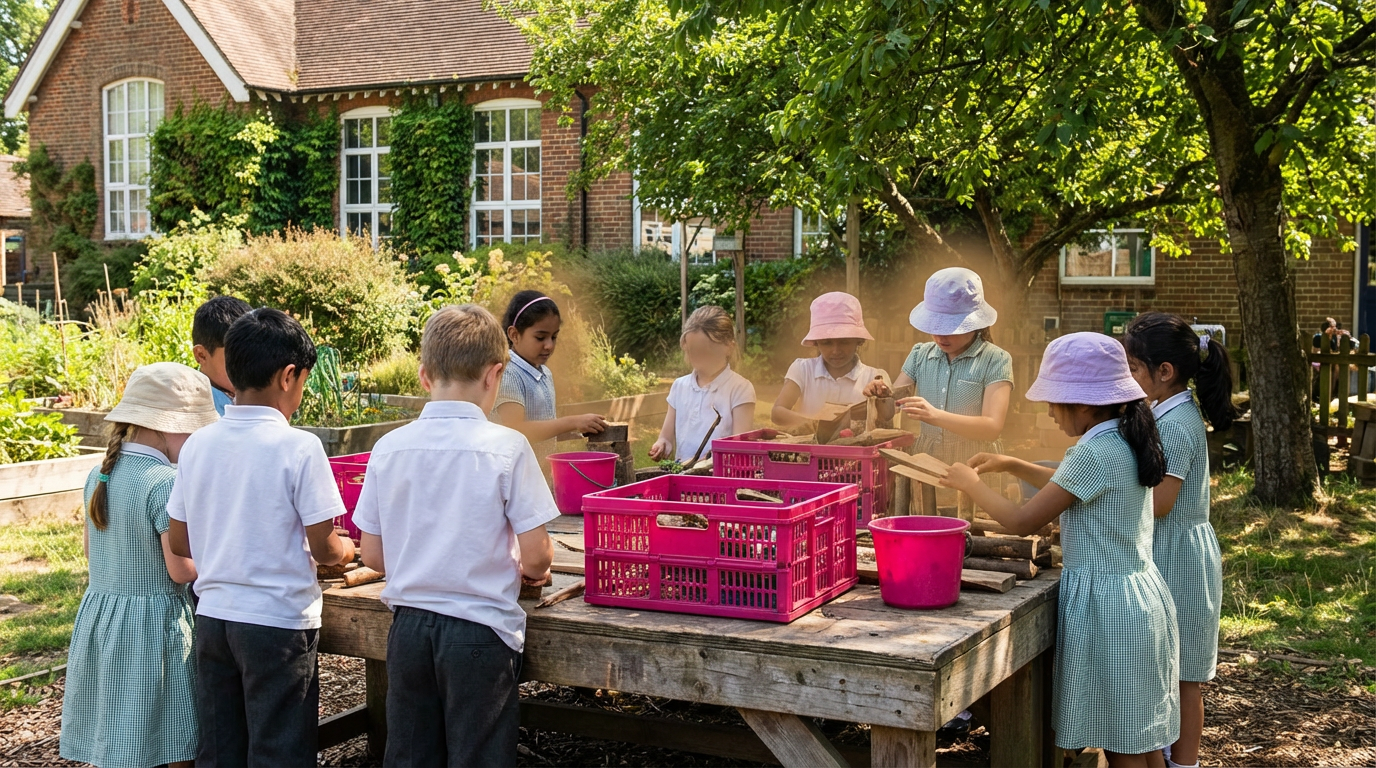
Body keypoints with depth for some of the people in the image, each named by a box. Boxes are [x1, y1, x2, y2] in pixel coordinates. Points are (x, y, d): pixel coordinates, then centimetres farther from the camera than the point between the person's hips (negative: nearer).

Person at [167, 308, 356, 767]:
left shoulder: (197, 445, 1)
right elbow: (323, 548, -12)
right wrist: (345, 550, 9)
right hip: (278, 622, -5)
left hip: (213, 616, 5)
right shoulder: (299, 448, -15)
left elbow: (179, 544, 7)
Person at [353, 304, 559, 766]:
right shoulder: (507, 448, -13)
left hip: (408, 625, 4)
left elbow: (373, 556, 3)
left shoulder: (389, 448, -2)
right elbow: (535, 558, -12)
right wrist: (534, 570, 10)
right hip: (480, 630, -4)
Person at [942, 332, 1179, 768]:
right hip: (1140, 590, 9)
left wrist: (970, 484, -5)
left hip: (1106, 604, -9)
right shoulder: (1126, 441, 7)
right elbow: (1078, 486, 25)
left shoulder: (1095, 451, -21)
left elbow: (1022, 522, -19)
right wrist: (1012, 466, 16)